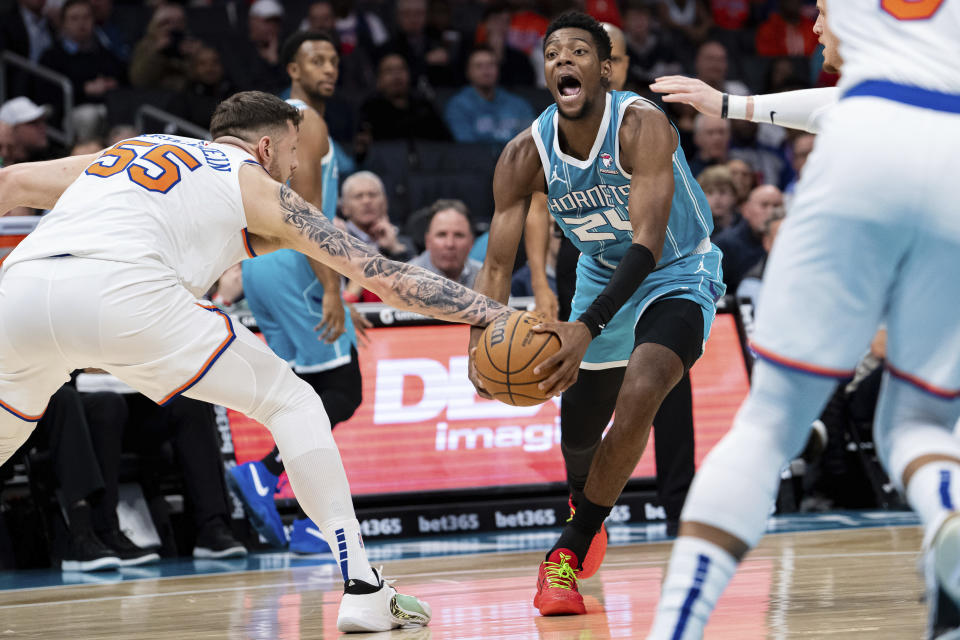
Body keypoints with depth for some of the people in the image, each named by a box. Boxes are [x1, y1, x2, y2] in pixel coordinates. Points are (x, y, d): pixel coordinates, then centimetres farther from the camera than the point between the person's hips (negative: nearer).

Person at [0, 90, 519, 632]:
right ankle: (363, 590, 5)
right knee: (290, 401, 12)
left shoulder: (126, 150, 36)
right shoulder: (255, 185, 22)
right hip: (120, 291, -4)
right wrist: (493, 314, 20)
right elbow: (382, 275, 18)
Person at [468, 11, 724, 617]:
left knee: (638, 396, -29)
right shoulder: (525, 156, -17)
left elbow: (647, 243, -39)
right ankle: (587, 510, 53)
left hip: (677, 276, -5)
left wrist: (587, 329, -51)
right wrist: (482, 343, -35)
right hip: (603, 274, 5)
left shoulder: (641, 125, -31)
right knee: (577, 423, 15)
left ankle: (568, 554, -16)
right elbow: (497, 265, -15)